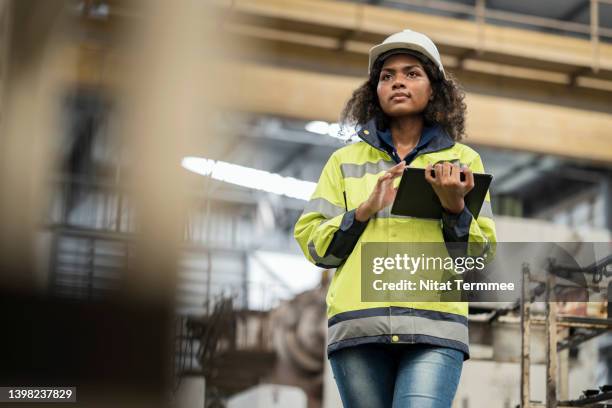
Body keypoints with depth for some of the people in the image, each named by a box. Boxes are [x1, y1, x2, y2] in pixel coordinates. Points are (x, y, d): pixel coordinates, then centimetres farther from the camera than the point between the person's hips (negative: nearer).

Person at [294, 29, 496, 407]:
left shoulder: (462, 160, 16)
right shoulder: (345, 160, 19)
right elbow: (313, 243, 11)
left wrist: (455, 207, -7)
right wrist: (366, 210, -4)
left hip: (434, 328, -1)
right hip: (358, 329, 2)